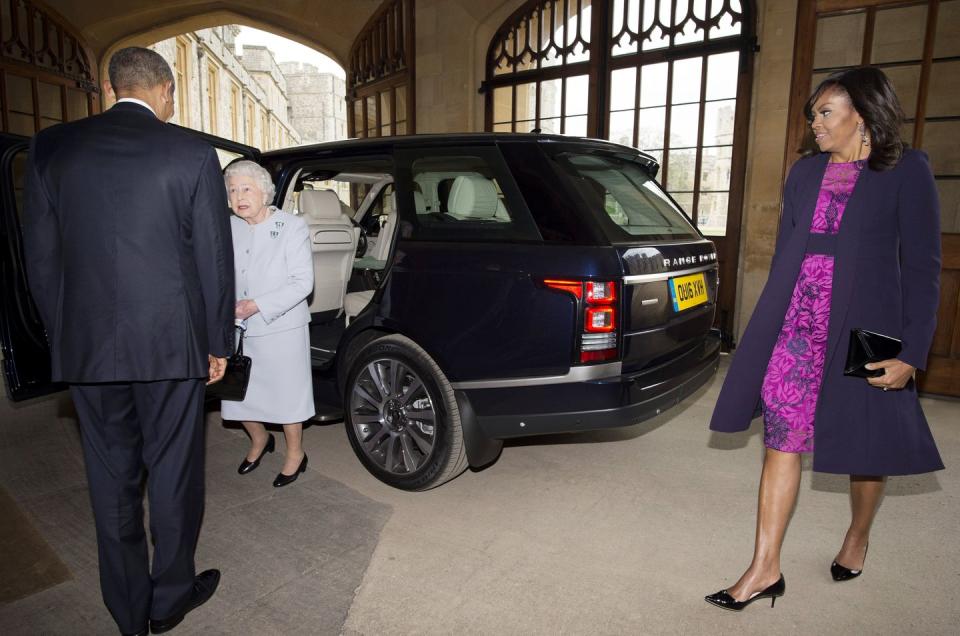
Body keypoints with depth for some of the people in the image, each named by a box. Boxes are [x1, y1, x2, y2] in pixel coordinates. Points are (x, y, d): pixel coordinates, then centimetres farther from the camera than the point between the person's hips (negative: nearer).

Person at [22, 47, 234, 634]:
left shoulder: (52, 147, 3)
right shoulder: (192, 155, -6)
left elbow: (40, 255, 6)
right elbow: (214, 257, -5)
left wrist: (63, 333, 16)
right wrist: (218, 342, 4)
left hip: (86, 346, 3)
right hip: (171, 343, -3)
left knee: (111, 478, 15)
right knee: (173, 472, 12)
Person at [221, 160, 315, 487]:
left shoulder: (292, 227, -10)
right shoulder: (229, 228, 2)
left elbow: (302, 282, -15)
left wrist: (258, 305, -22)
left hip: (282, 330, -4)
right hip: (239, 331, 5)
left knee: (285, 395, 7)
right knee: (237, 395, 13)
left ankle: (295, 454, 30)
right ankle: (260, 439, 43)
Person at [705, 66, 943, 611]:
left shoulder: (908, 172, -3)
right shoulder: (805, 172, 10)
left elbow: (923, 268, -5)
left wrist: (912, 353, -10)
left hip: (864, 331, -3)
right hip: (795, 325, 4)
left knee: (867, 446, 12)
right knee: (781, 440, 0)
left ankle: (859, 536, 41)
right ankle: (766, 568, 10)